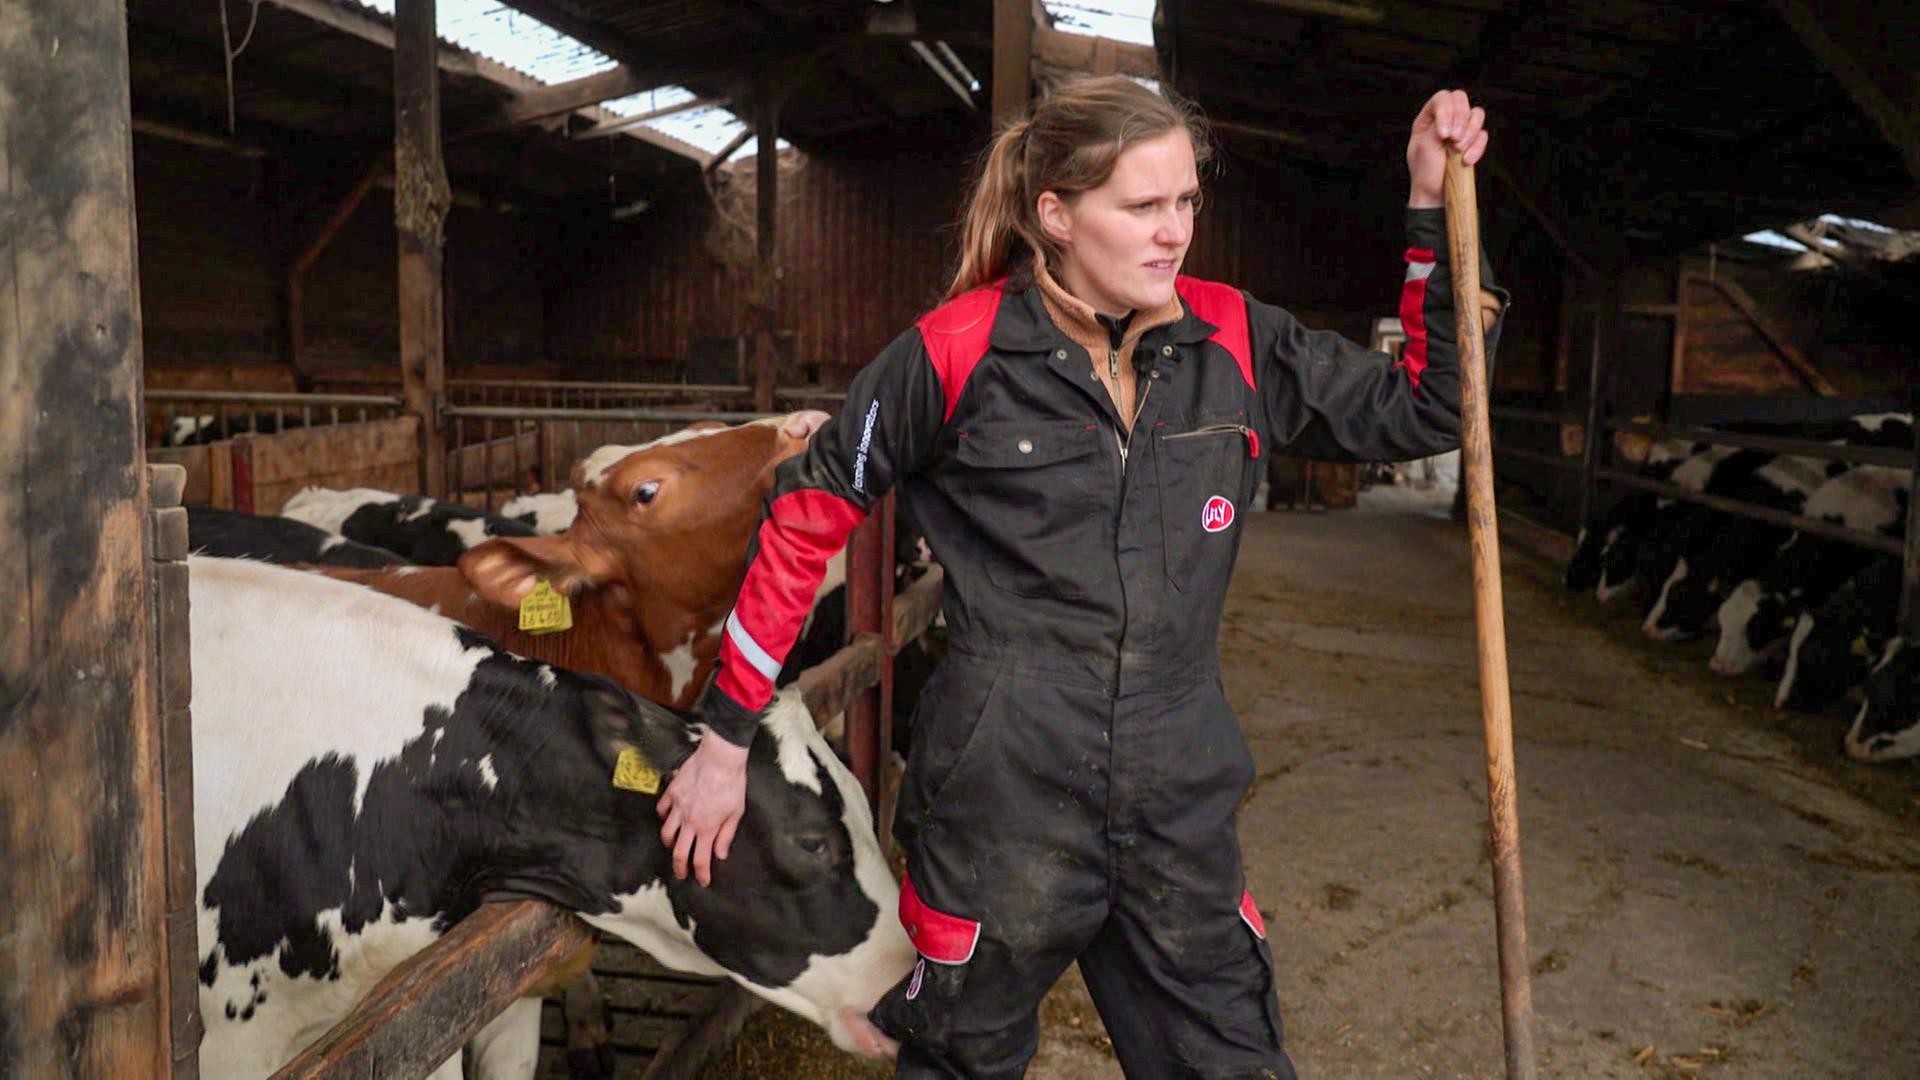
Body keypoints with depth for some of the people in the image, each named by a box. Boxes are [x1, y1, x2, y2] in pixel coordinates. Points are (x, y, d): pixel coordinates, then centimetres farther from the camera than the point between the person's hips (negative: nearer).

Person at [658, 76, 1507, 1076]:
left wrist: (1435, 207, 0)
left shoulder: (1233, 341, 1)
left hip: (1181, 808, 3)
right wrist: (726, 738, 0)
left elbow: (1424, 409, 9)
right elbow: (805, 522, -3)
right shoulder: (957, 353, -10)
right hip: (999, 805, -3)